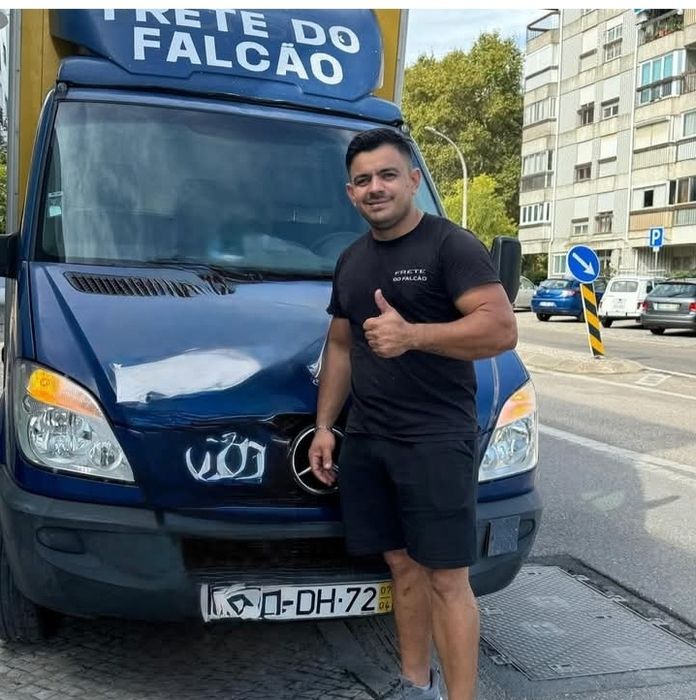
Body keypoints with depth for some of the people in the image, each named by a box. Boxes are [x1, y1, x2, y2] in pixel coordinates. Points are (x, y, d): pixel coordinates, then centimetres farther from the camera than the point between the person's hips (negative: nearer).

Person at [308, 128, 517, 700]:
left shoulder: (451, 246, -7)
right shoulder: (351, 260, 17)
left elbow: (502, 330, -16)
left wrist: (413, 335, -26)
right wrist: (324, 426, 16)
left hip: (437, 438, -6)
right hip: (366, 439, 7)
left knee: (447, 577, -3)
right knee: (403, 565, 13)